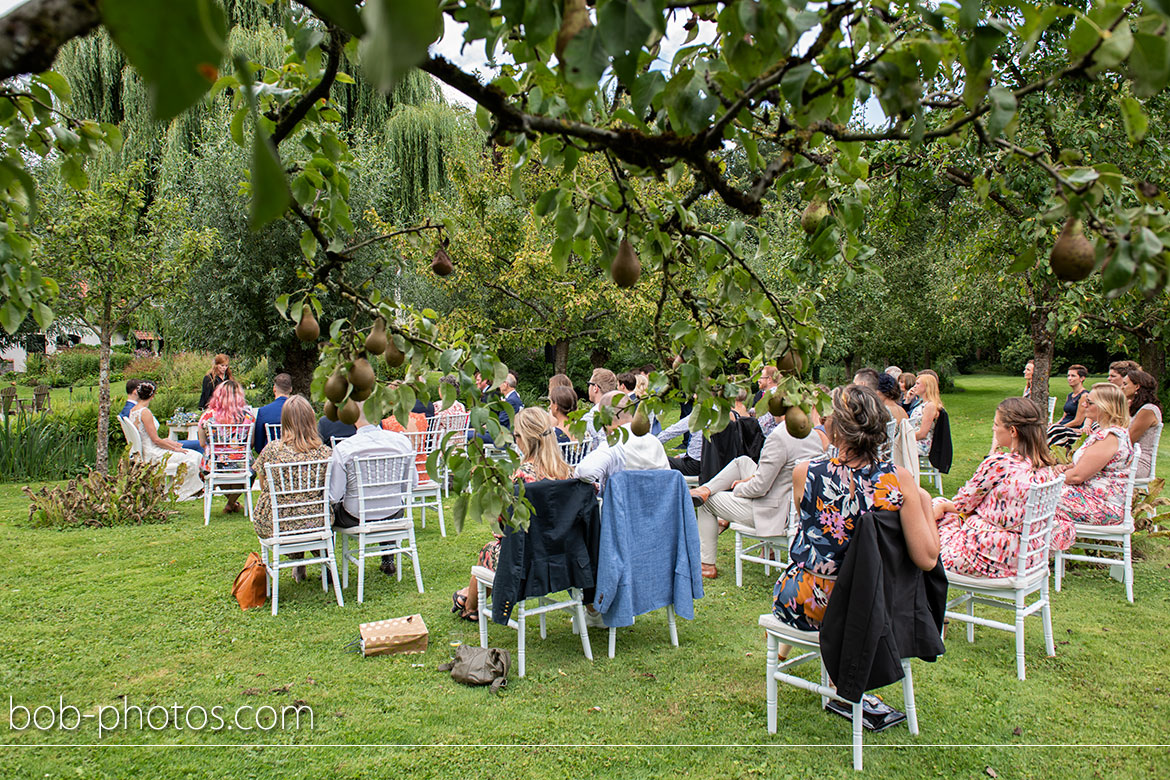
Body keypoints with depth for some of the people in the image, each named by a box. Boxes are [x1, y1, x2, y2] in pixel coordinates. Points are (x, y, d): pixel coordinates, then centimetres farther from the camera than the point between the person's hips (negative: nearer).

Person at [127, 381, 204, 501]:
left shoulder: (133, 411, 8)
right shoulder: (145, 412, -21)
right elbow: (156, 440, -19)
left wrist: (168, 442, 13)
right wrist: (175, 448, -8)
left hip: (144, 452, 10)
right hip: (152, 456, -10)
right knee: (193, 457, -8)